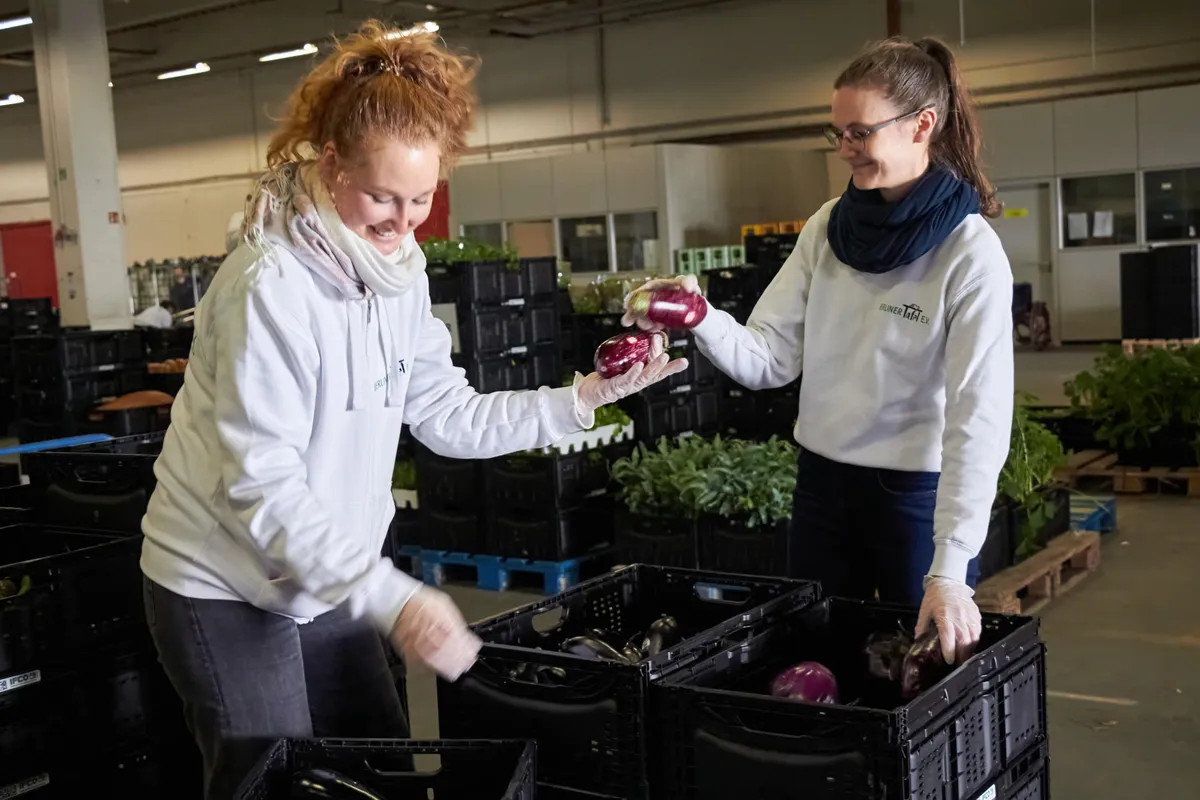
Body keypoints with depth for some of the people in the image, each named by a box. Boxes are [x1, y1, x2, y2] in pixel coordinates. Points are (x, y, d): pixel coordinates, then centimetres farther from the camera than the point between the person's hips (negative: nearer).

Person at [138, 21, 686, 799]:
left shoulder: (398, 273, -2)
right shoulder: (271, 286, -26)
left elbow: (449, 416, 4)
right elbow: (262, 486, -29)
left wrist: (584, 397, -6)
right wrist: (391, 597, -37)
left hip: (324, 581, 7)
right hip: (226, 590, -7)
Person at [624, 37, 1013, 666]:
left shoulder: (969, 252, -16)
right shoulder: (826, 229, 1)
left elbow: (979, 418, -21)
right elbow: (769, 358, 0)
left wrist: (950, 570, -28)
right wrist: (701, 320, -22)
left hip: (916, 493, -5)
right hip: (821, 481, 5)